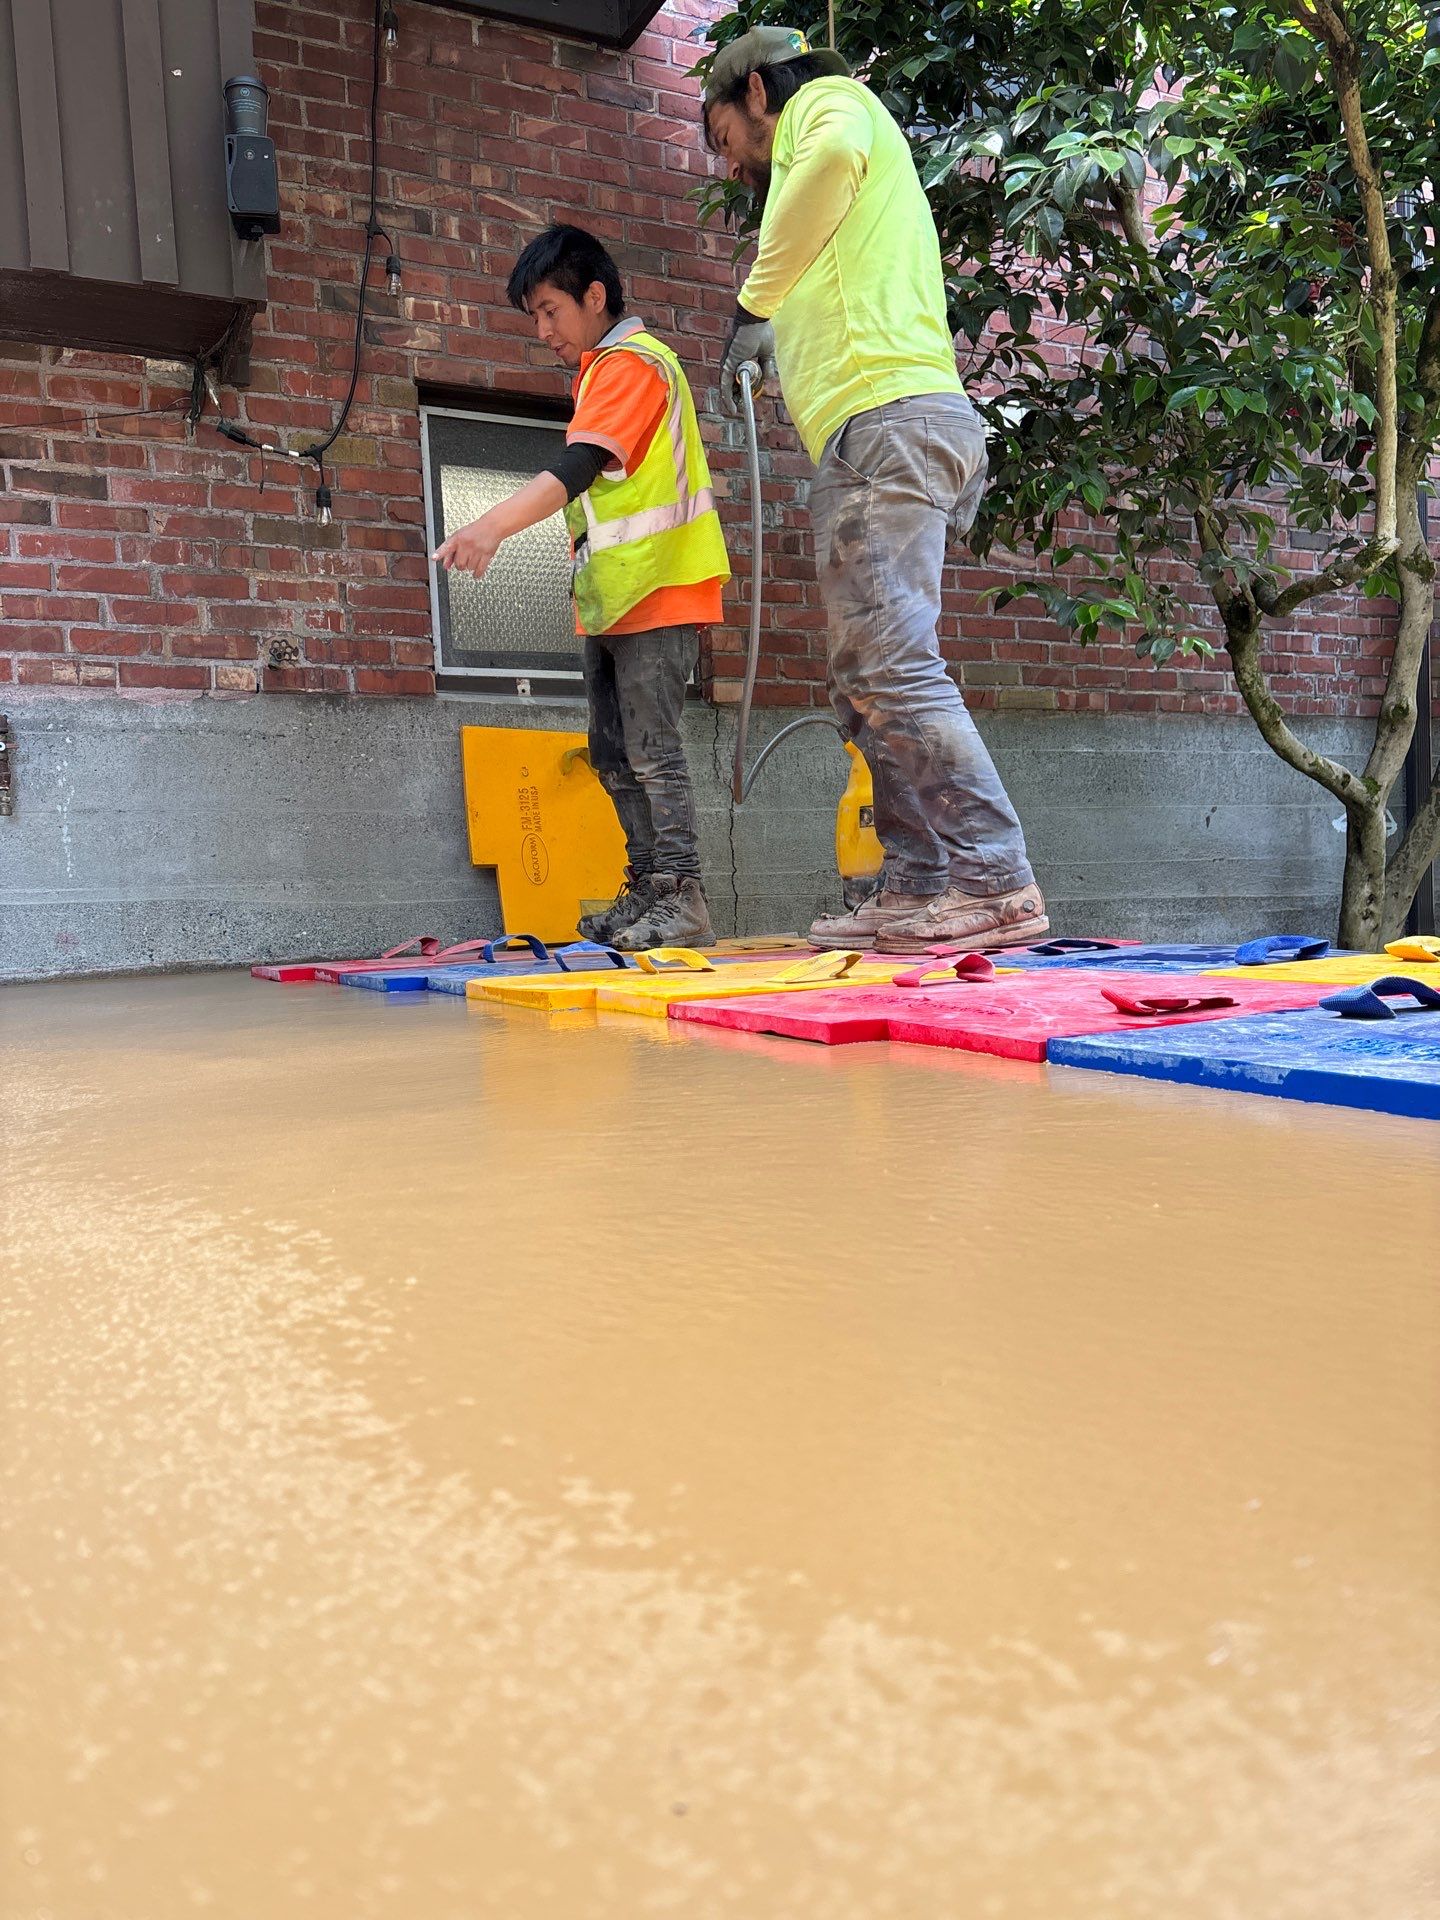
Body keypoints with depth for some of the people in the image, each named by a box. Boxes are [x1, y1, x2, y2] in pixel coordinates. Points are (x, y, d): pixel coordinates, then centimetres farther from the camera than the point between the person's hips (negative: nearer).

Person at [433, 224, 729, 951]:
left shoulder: (632, 362, -9)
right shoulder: (602, 372, 23)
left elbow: (576, 466, -24)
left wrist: (492, 527, -35)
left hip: (656, 590, -10)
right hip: (613, 598, 10)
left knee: (651, 749, -12)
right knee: (614, 754, 9)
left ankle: (680, 897, -9)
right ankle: (645, 890, 15)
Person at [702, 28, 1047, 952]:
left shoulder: (825, 100, 8)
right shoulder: (845, 130, 36)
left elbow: (836, 153, -18)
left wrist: (758, 304, -10)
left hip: (887, 420, -10)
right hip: (886, 432, 10)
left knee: (893, 668, -16)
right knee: (870, 679, 7)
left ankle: (997, 884, -17)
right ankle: (919, 886, 5)